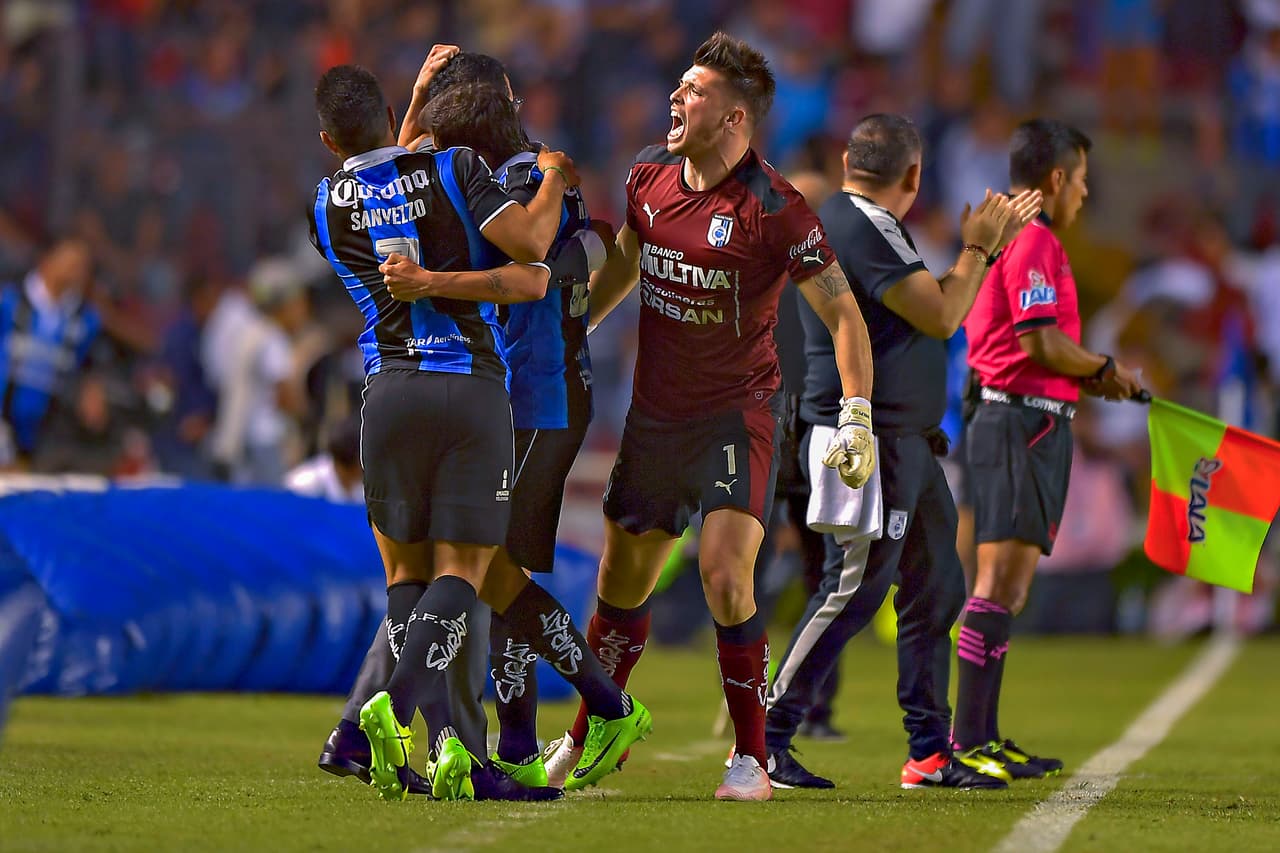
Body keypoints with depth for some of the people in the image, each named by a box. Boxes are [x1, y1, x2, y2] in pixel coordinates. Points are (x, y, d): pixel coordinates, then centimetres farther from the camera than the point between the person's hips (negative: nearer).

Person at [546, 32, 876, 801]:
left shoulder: (774, 209, -18)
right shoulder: (650, 178, -1)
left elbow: (843, 312, -13)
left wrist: (858, 418, -20)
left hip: (738, 413, -6)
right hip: (654, 413, 6)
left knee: (726, 576, -19)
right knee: (623, 577, 13)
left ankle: (753, 759, -7)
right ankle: (589, 735, 33)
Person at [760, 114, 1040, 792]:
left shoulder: (867, 225, 17)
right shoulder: (861, 227, -15)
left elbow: (931, 302, 26)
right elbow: (940, 315, -18)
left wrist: (992, 240, 25)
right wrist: (977, 247, -4)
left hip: (908, 443, 11)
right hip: (866, 439, -11)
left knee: (935, 589, 11)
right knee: (855, 589, -12)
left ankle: (929, 753, 14)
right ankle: (765, 738, -10)